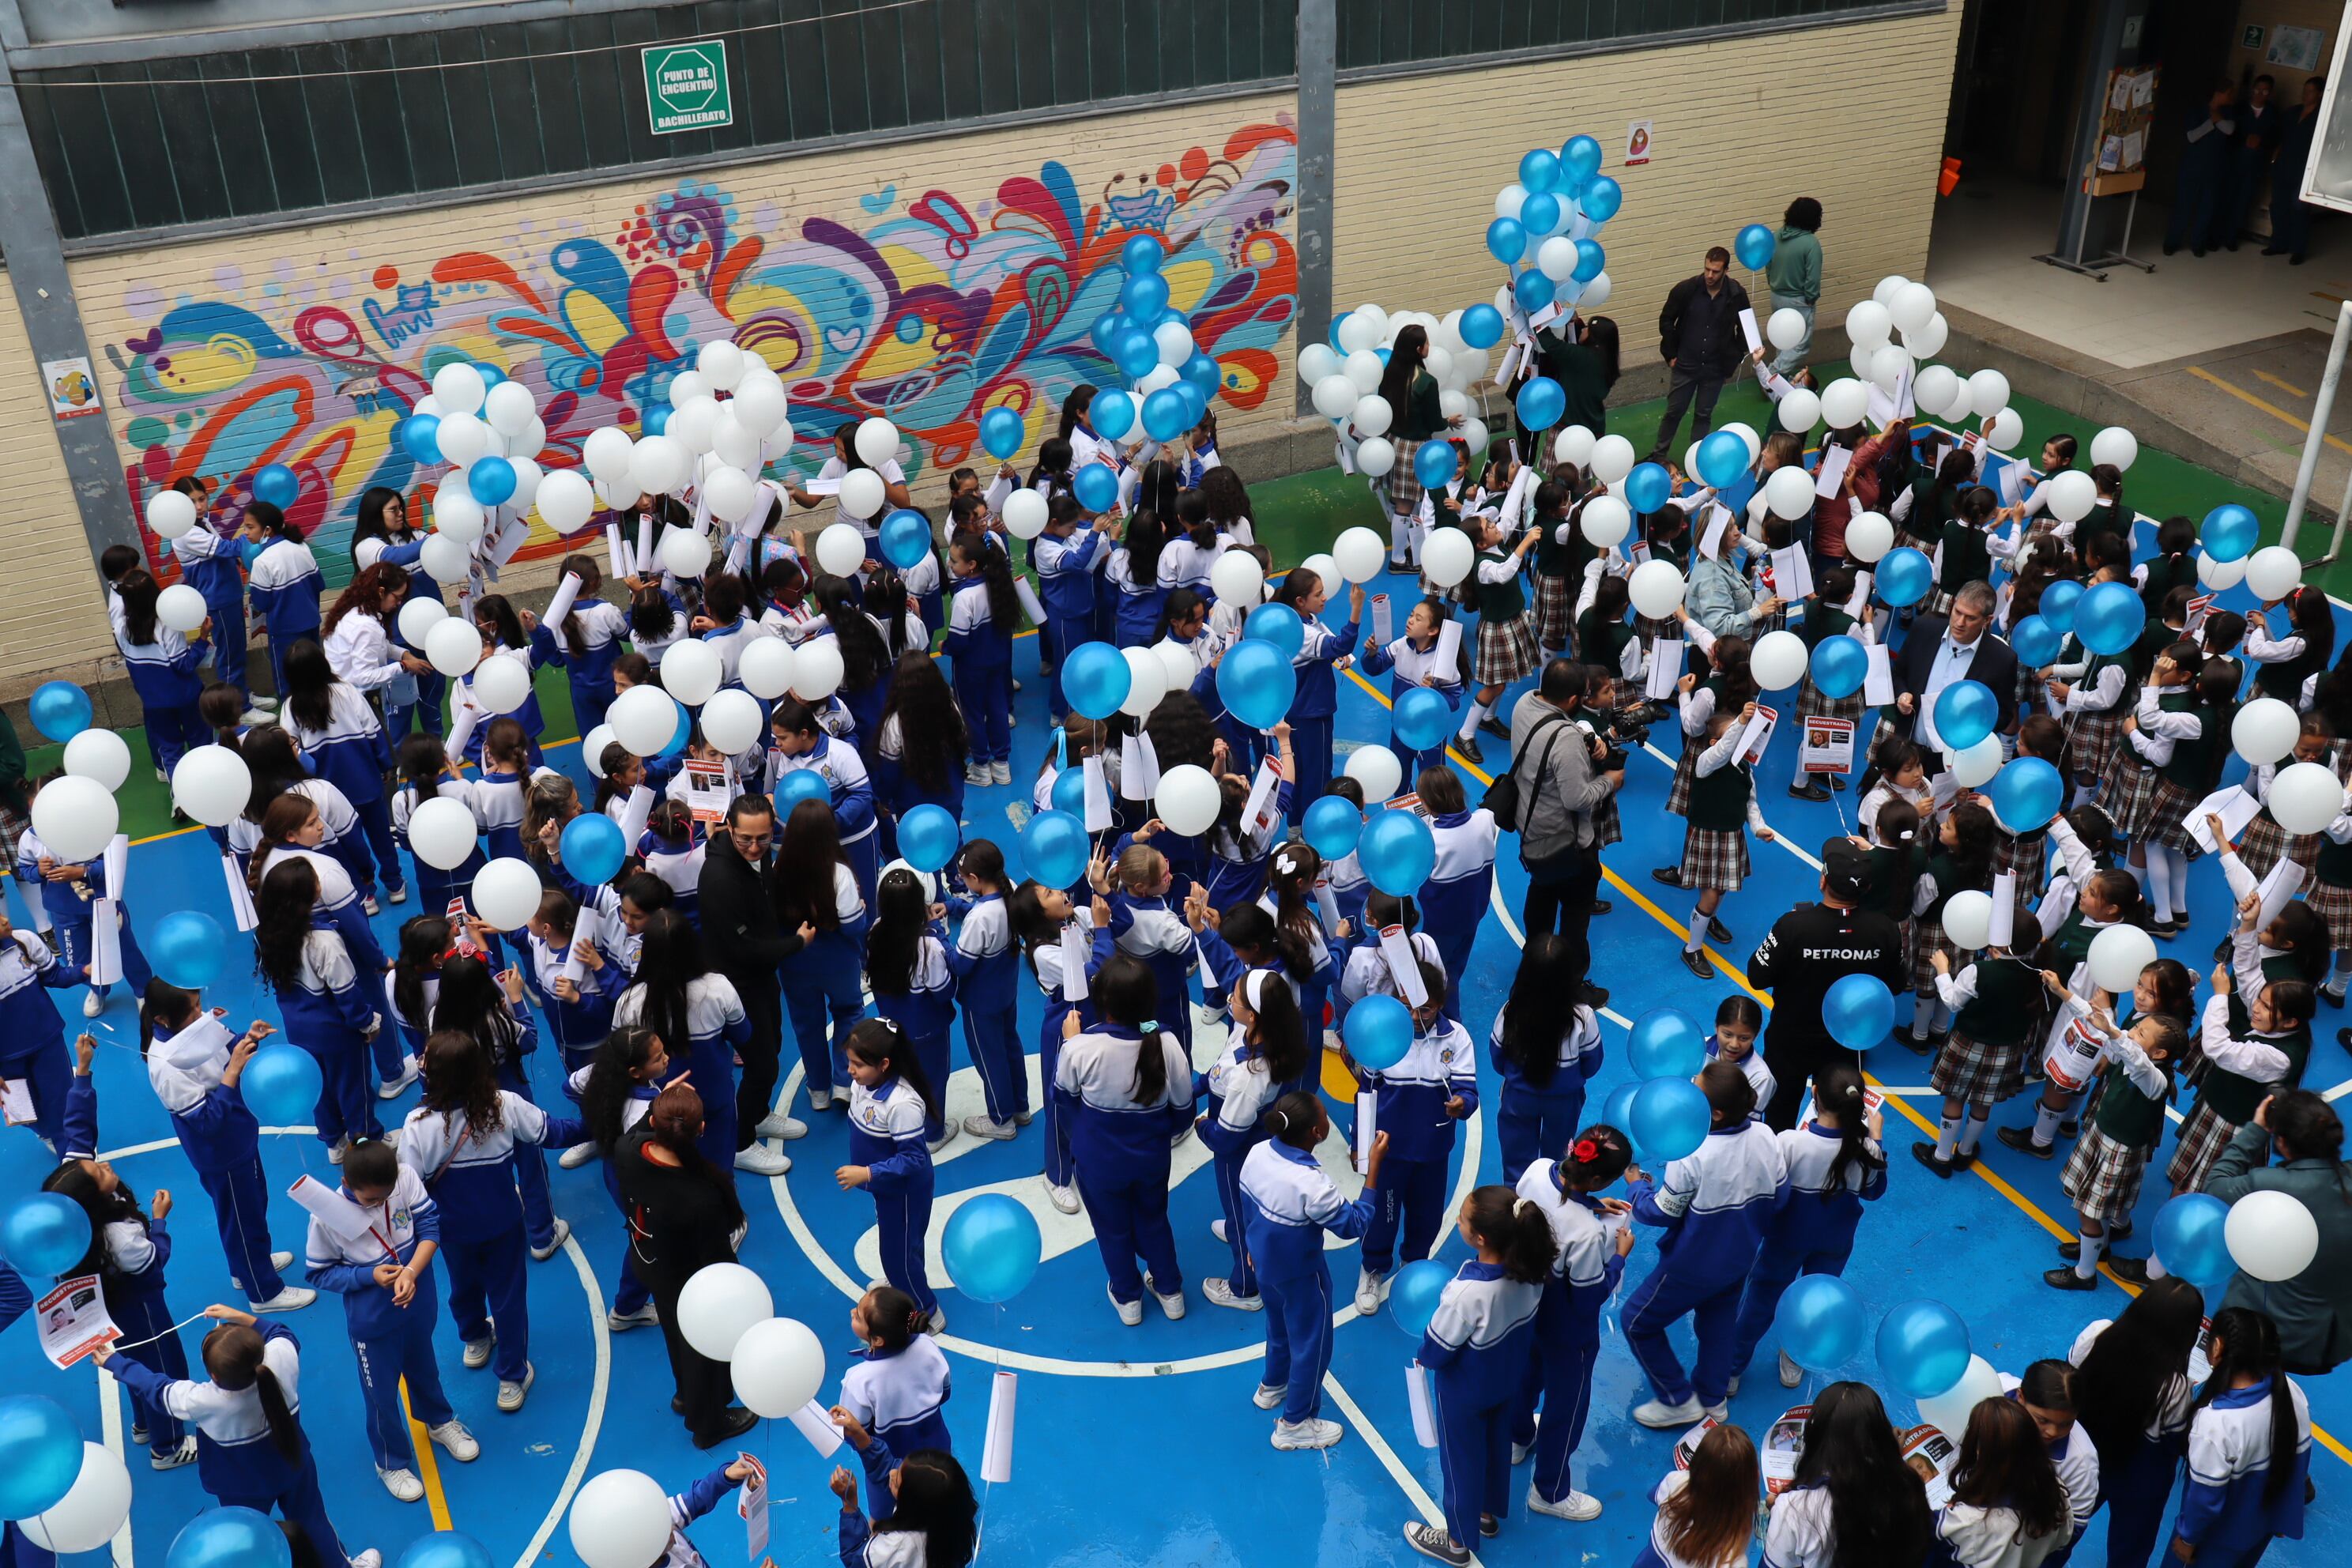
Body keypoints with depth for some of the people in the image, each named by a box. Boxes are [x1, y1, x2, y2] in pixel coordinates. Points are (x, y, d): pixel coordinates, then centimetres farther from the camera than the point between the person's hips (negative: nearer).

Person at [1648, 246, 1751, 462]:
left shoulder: (1737, 295, -11)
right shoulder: (1686, 290, -15)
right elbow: (1666, 320, -1)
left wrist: (1735, 357, 3)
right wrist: (1671, 354, -1)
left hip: (1716, 368, 1)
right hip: (1686, 365, -1)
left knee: (1704, 415, 11)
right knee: (1674, 411, 9)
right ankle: (1657, 455, 24)